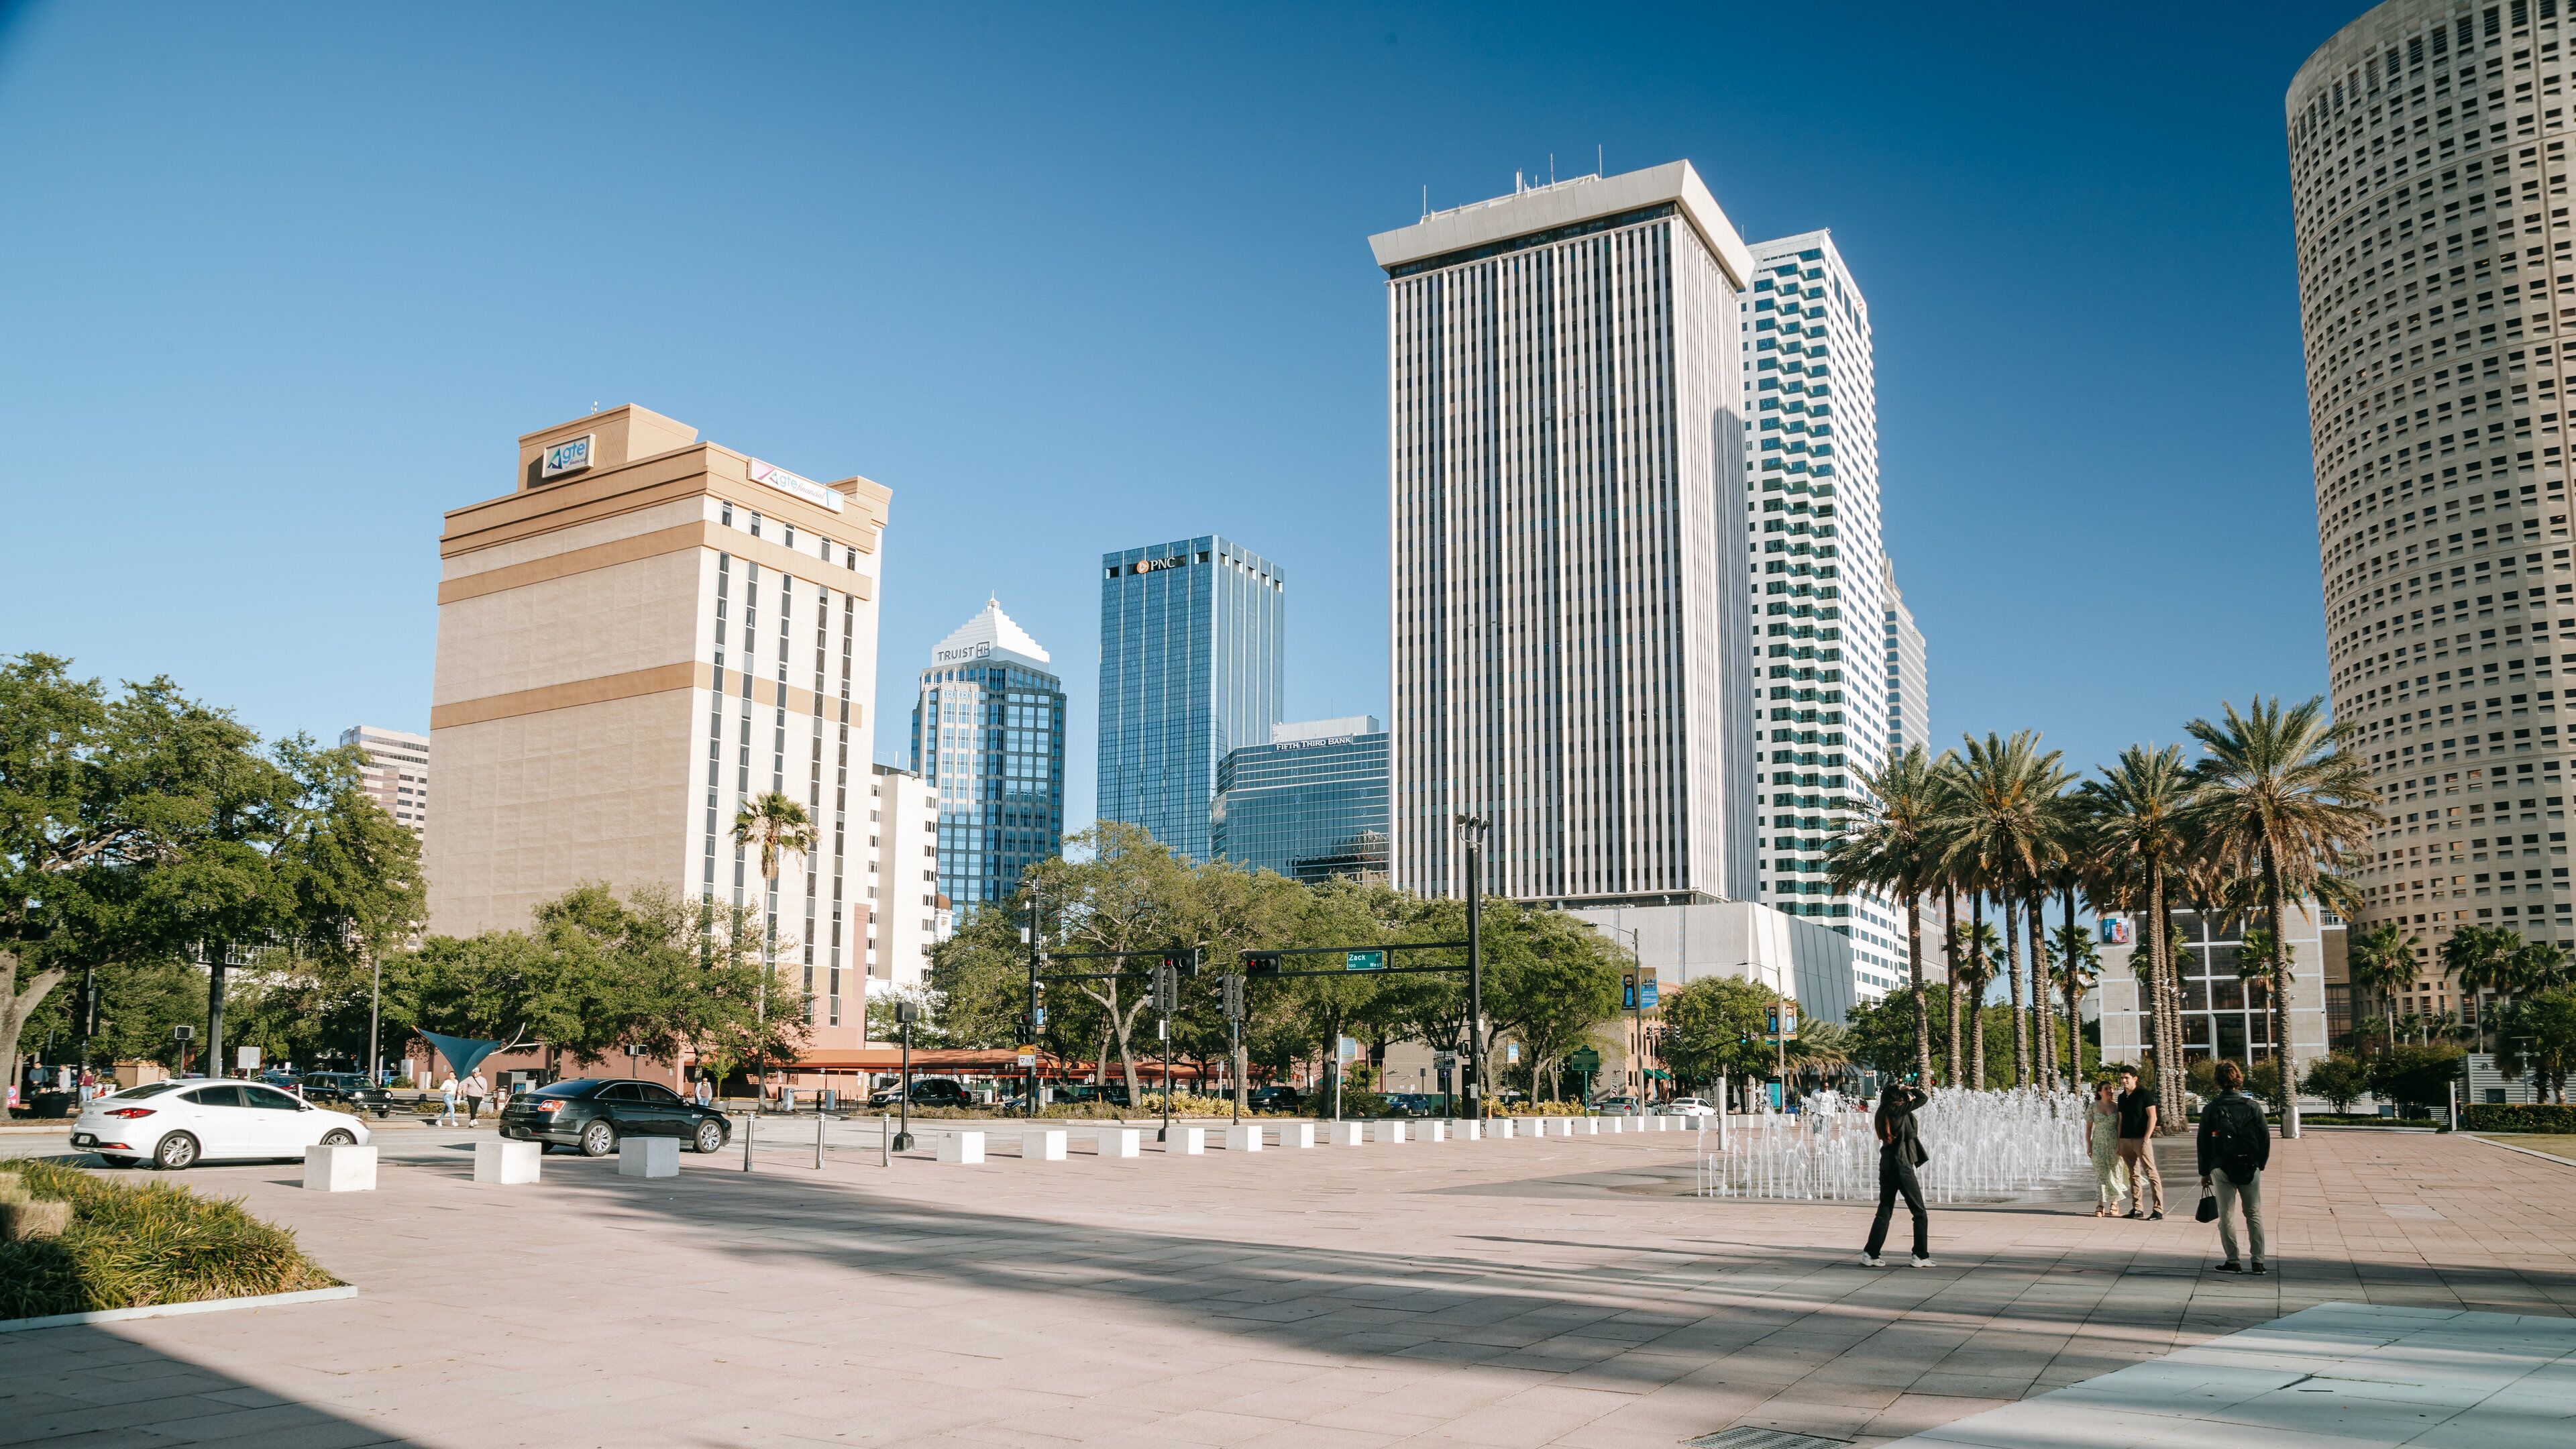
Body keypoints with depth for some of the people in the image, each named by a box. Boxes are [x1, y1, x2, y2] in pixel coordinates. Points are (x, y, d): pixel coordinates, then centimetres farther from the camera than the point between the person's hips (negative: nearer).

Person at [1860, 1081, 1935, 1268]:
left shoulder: (1883, 1114, 10)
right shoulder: (1897, 1110, -10)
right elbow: (1922, 1098, -7)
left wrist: (1906, 1093, 21)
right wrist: (1909, 1090, 11)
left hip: (1886, 1166, 7)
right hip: (1902, 1166, -7)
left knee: (1884, 1212, 10)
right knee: (1919, 1213, 5)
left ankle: (1870, 1254, 6)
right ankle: (1920, 1256, 5)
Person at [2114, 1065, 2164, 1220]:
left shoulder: (2144, 1094, -4)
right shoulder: (2122, 1097, 15)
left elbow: (2152, 1117, -8)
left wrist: (2146, 1139, -14)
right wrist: (2118, 1142, 13)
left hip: (2141, 1139, -6)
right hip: (2126, 1140, 7)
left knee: (2151, 1173, -8)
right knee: (2134, 1175, 8)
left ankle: (2158, 1209, -8)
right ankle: (2137, 1209, 12)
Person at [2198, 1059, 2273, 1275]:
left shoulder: (2210, 1109, -2)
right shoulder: (2253, 1106, -3)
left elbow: (2203, 1142, 1)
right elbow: (2265, 1137, 0)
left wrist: (2204, 1172, 9)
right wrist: (2261, 1164, 13)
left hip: (2222, 1168, 0)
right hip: (2250, 1168, 1)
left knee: (2226, 1215, 7)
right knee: (2254, 1214, 9)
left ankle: (2233, 1261, 6)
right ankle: (2258, 1261, 6)